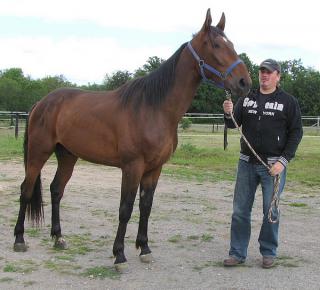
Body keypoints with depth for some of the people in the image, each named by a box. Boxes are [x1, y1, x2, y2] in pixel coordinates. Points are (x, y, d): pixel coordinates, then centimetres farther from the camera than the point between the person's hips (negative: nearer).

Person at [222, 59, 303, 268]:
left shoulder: (288, 101, -3)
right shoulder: (247, 99, 8)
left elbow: (296, 133, -5)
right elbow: (233, 124, 5)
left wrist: (283, 160, -14)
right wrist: (228, 113, -19)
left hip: (273, 164, -3)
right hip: (247, 162, 4)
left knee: (270, 211, 6)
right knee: (240, 210, 7)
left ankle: (269, 253, 21)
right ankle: (238, 253, 17)